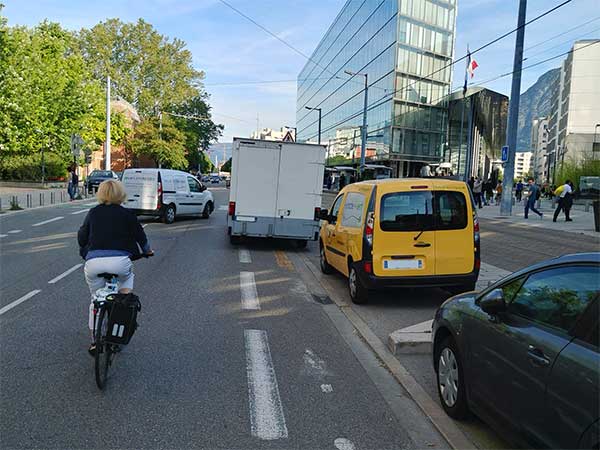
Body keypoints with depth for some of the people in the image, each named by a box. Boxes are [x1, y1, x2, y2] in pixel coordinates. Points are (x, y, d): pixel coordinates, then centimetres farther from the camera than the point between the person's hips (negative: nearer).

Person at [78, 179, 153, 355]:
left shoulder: (93, 213, 16)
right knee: (127, 275, 34)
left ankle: (95, 341, 26)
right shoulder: (127, 214, 10)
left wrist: (85, 250, 44)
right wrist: (147, 251, 37)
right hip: (119, 260, -2)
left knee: (96, 300, 22)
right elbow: (140, 236, 17)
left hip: (93, 262, 2)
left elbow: (81, 237, 23)